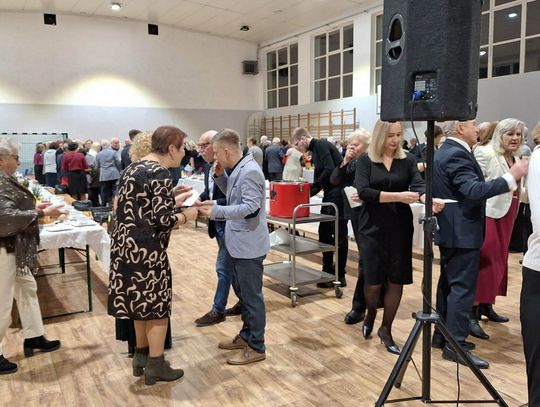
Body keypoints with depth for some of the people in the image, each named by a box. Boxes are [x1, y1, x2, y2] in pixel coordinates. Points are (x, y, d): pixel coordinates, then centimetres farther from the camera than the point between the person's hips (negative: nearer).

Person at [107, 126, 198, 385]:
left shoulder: (135, 167, 13)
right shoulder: (159, 173, -17)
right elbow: (164, 220, -22)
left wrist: (173, 201, 18)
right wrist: (187, 215, -4)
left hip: (127, 244, 10)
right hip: (145, 248, -10)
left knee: (142, 302, 20)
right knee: (157, 305, 4)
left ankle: (141, 356, 33)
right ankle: (155, 366, 16)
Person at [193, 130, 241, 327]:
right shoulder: (209, 166, 8)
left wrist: (215, 204, -27)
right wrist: (200, 198, -2)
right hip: (218, 223, 9)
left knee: (223, 267, 1)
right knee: (232, 265, 18)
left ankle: (218, 310, 14)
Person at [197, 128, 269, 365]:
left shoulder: (250, 171, -21)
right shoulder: (238, 169, 9)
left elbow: (251, 208, -27)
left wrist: (217, 211, -33)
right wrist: (220, 177, 4)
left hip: (249, 245, -10)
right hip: (240, 243, 10)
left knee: (252, 296, 1)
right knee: (243, 292, 21)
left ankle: (256, 347, 14)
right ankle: (247, 335, 36)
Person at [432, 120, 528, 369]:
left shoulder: (444, 152, 14)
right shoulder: (457, 154, -19)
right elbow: (474, 191, -30)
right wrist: (511, 177, -29)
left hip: (451, 230, 11)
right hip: (462, 231, -11)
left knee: (449, 284, 15)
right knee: (462, 287, -6)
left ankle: (442, 335, 24)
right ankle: (456, 344, -1)